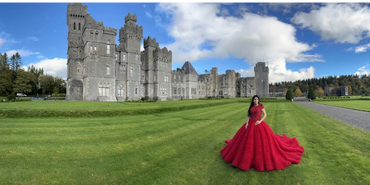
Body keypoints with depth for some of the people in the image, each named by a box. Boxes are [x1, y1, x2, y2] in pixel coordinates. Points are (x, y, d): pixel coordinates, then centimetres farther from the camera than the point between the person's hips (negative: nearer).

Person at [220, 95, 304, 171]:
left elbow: (265, 114, -2)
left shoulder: (261, 106, -2)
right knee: (248, 140, 10)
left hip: (259, 125, -5)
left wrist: (260, 121, -15)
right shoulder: (251, 107, 10)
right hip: (250, 125, 5)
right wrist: (247, 123, -3)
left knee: (261, 140, -2)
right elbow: (249, 116, 11)